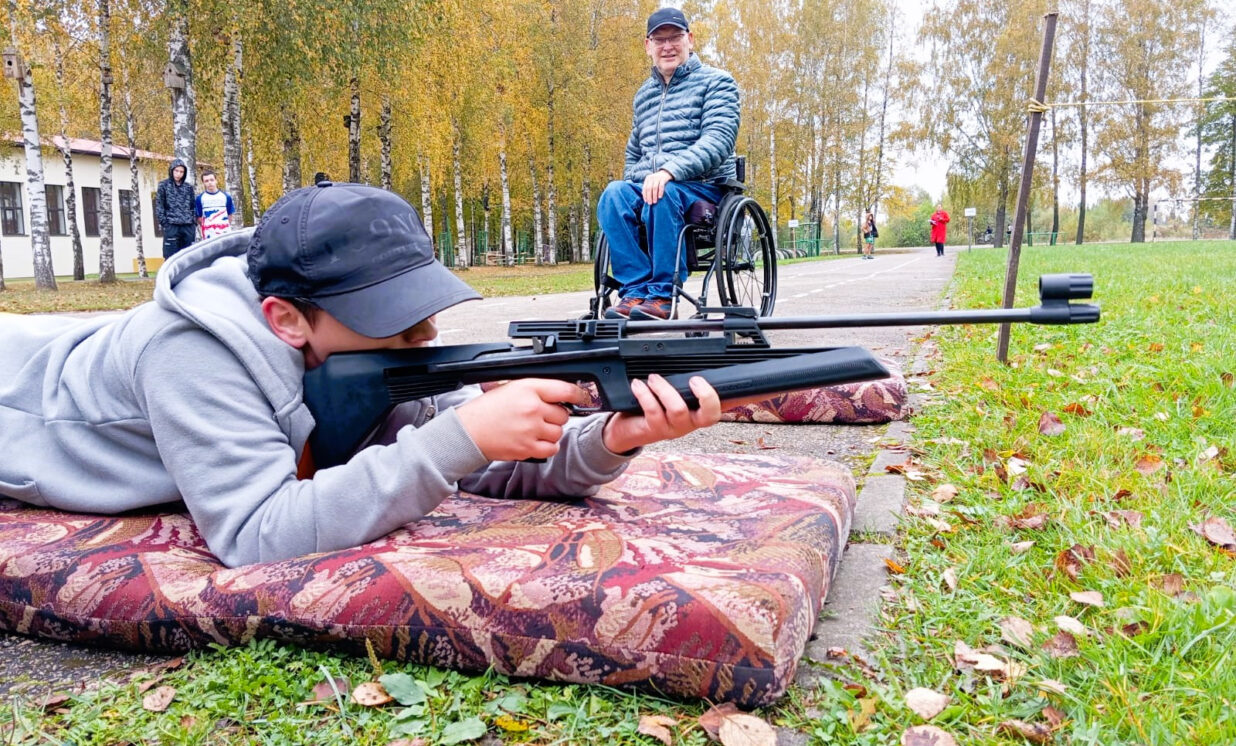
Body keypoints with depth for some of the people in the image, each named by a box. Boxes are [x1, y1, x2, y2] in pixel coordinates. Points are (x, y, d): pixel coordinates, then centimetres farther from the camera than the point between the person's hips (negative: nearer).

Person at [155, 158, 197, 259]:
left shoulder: (188, 187, 14)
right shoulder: (164, 185, 5)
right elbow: (159, 205, 1)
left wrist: (194, 224, 10)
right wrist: (163, 222, -7)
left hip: (188, 226, 3)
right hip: (171, 226, -3)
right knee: (170, 258, -5)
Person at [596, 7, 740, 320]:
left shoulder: (716, 82, 3)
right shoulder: (643, 94, 20)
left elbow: (719, 140, -13)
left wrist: (669, 170, -29)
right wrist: (632, 188, 6)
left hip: (703, 188, -4)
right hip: (647, 187, 5)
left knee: (663, 196, -38)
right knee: (613, 194, -28)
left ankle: (662, 294, -30)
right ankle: (636, 290, -30)